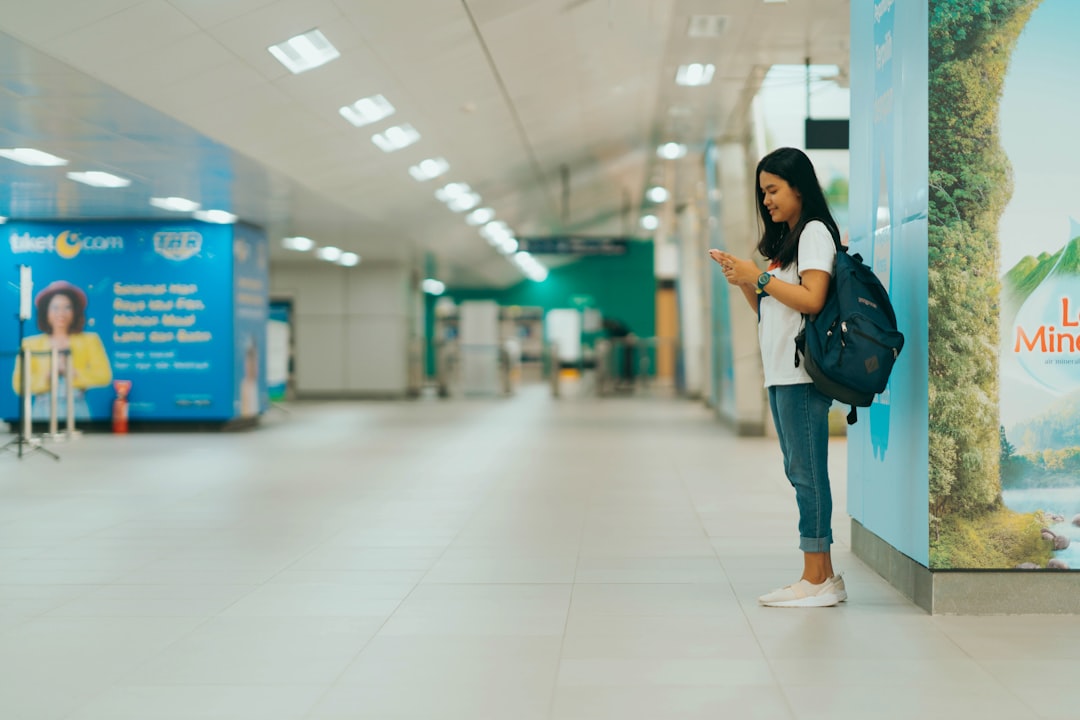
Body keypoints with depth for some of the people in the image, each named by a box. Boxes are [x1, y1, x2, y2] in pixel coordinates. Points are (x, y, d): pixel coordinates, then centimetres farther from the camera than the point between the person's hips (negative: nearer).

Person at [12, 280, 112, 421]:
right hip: (43, 412, 0)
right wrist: (46, 376, -14)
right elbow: (19, 385, 1)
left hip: (77, 411, 0)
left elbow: (104, 376, -3)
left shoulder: (90, 340, 9)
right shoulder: (30, 344, 9)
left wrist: (73, 373, -13)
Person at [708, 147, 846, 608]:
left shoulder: (815, 232, -5)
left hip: (803, 373, -10)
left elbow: (812, 300, -18)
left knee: (807, 472, -8)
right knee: (801, 473, 9)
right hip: (780, 373, 10)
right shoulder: (784, 240, 22)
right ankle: (824, 577, 14)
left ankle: (816, 582, -5)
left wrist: (759, 276, -13)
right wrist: (745, 283, 5)